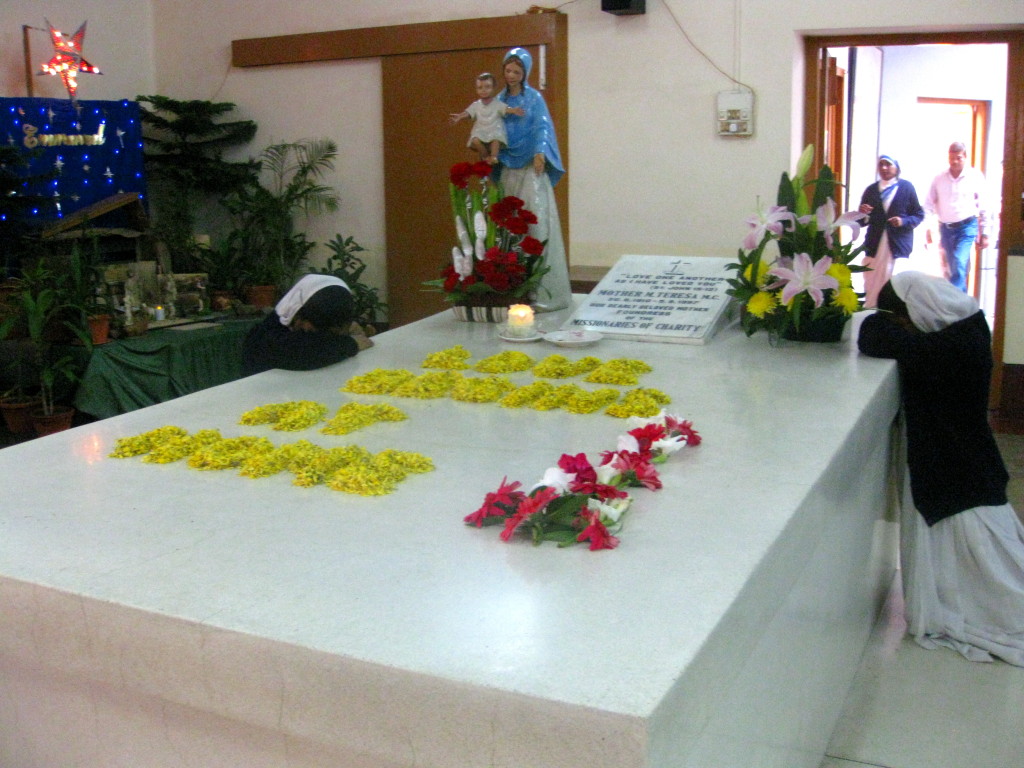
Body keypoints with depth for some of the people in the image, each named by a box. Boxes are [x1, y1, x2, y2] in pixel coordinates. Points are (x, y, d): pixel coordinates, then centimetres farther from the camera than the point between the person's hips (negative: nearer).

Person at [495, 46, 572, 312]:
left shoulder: (534, 98, 3)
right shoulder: (500, 100, 15)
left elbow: (543, 126, -8)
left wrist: (540, 152, -25)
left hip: (531, 167, -4)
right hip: (508, 168, 5)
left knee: (537, 220, -12)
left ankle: (543, 289, -13)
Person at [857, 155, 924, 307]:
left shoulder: (906, 187, 6)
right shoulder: (871, 190, 13)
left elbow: (919, 215, 5)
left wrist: (904, 221, -14)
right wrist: (862, 213, -10)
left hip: (898, 246, -3)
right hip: (875, 246, 3)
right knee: (872, 288, 1)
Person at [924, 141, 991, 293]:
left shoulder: (975, 176, -2)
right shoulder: (939, 179, 4)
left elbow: (983, 207, 1)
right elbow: (929, 205, 5)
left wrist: (984, 233, 1)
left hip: (967, 227, -3)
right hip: (945, 228, 4)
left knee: (959, 266, -19)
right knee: (953, 269, 11)